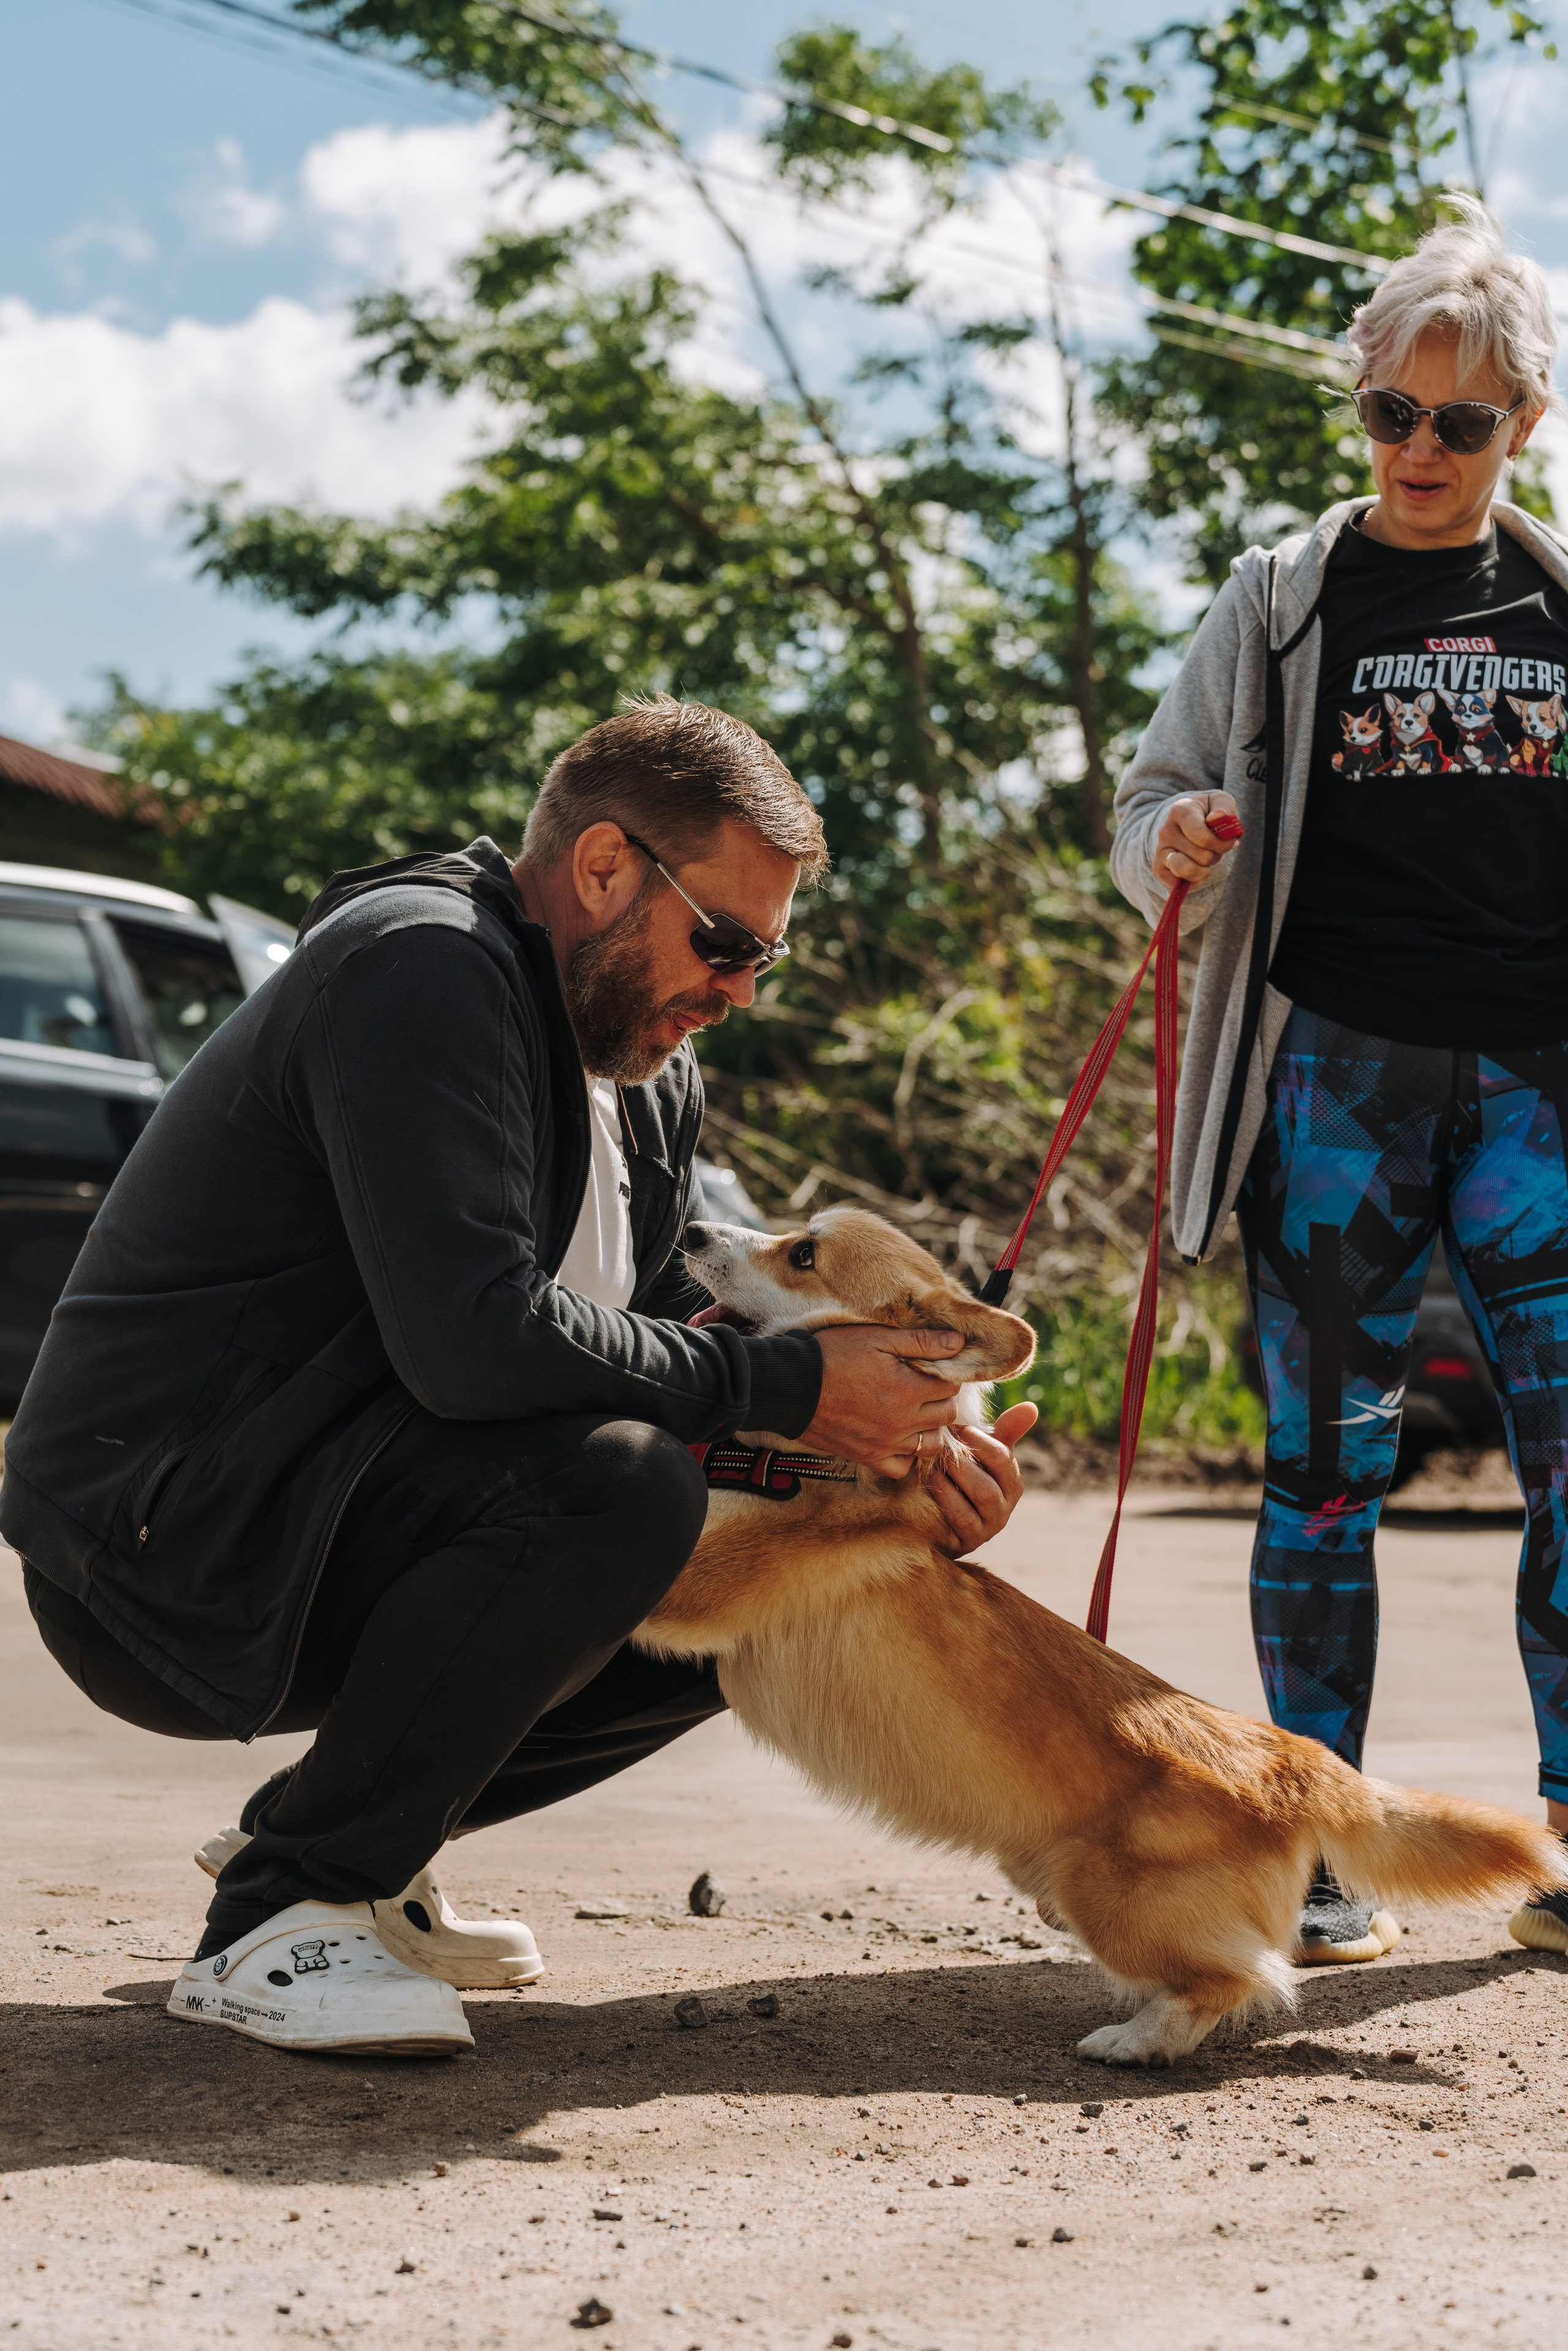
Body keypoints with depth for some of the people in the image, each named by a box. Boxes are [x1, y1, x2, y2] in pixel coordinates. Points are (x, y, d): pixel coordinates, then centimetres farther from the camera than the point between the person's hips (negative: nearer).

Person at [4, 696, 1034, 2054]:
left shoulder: (654, 1079, 12)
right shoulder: (421, 967, -18)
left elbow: (668, 1347, 11)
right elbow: (475, 1340, -29)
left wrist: (897, 1450, -6)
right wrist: (787, 1390, -21)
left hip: (316, 1532, 10)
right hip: (155, 1548, -10)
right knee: (618, 1493, -30)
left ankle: (332, 1842, 12)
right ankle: (279, 1919, -16)